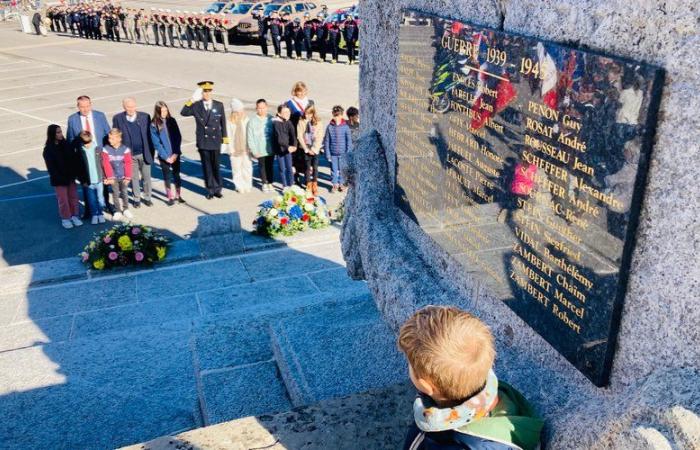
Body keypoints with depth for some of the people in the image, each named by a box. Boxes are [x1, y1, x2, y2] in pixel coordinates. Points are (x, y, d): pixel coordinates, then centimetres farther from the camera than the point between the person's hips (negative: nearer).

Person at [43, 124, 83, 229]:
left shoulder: (66, 145, 1)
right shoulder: (48, 150, -12)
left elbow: (73, 160, 3)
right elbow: (51, 167, -12)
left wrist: (73, 174, -5)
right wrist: (61, 179, -16)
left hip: (70, 177, 4)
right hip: (59, 180, -4)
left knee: (73, 197, 12)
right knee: (63, 199, 5)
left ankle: (74, 216, 27)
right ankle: (65, 218, 20)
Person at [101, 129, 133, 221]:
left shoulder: (125, 149, -9)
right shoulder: (106, 149, -9)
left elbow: (128, 164, -6)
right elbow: (106, 164, -9)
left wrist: (127, 177, -7)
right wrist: (110, 177, -11)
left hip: (123, 177, 0)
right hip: (113, 177, 0)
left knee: (124, 192, 10)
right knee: (115, 194, 5)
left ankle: (126, 209, 24)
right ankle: (117, 211, 13)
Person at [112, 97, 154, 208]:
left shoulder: (145, 117, -3)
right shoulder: (117, 118, -4)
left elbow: (149, 135, 1)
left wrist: (151, 152, -1)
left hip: (144, 153, 1)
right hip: (129, 155, 0)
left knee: (146, 177, 10)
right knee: (134, 178, 11)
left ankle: (147, 197, 26)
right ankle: (136, 198, 26)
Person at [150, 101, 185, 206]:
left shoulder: (172, 121, 0)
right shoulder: (154, 125, -7)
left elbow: (178, 137, -1)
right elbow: (156, 143, -7)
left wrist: (176, 153, -9)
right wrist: (166, 156, -11)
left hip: (175, 155, 2)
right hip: (164, 156, -2)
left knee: (177, 175, 9)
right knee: (167, 176, 8)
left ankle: (178, 195, 23)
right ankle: (170, 197, 19)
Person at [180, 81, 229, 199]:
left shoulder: (219, 105, 1)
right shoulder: (196, 106, -1)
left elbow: (223, 124, 5)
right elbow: (183, 113, -15)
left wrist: (225, 141, 4)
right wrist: (192, 100, -22)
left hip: (216, 142, 0)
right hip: (203, 142, 0)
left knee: (216, 166, 8)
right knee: (206, 167, 8)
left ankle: (218, 189, 21)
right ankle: (210, 189, 19)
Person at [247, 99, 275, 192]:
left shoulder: (271, 119, -3)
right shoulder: (252, 121, -7)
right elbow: (250, 138, -5)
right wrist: (254, 150, -7)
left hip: (271, 149, 2)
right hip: (260, 150, -1)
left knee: (270, 166, 11)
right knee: (262, 167, 9)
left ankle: (270, 183, 26)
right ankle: (264, 183, 25)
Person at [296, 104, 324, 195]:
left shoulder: (318, 123, -3)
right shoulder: (301, 122, -2)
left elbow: (320, 137, -5)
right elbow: (300, 136, -4)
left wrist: (314, 149, -11)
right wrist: (306, 149, -8)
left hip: (315, 149, 0)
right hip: (306, 148, 0)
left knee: (315, 167, 2)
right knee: (308, 167, 5)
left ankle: (315, 185, 13)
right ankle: (309, 185, 15)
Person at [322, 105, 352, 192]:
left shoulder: (345, 127, -6)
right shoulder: (330, 127, -4)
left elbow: (349, 141, -2)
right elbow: (326, 141, 0)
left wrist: (348, 153, -5)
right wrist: (327, 154, -2)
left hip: (343, 153, -1)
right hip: (333, 153, 1)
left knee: (342, 170, 9)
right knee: (334, 170, 8)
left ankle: (341, 184, 25)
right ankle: (335, 184, 23)